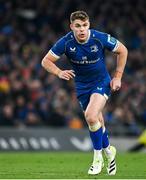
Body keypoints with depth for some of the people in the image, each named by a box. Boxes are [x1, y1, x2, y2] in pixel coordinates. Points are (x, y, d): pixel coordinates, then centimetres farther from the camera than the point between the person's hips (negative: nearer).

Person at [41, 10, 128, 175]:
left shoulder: (100, 38, -21)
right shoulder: (66, 42, -17)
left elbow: (122, 50, -5)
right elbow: (46, 61, -9)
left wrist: (118, 77, -5)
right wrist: (59, 73, -29)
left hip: (101, 82, -3)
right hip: (82, 86, 3)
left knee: (91, 116, -24)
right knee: (97, 123, 9)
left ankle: (97, 158, -7)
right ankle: (108, 152, 36)